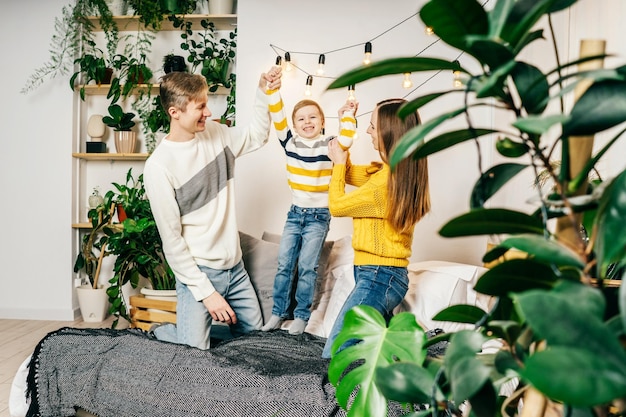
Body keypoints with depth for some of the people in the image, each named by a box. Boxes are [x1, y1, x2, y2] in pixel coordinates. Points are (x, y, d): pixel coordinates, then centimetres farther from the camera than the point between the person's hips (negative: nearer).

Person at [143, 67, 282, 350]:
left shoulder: (216, 134, 0)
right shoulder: (159, 166, -18)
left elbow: (256, 138, 21)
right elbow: (171, 240, -17)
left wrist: (263, 93, 7)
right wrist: (206, 291, -17)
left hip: (235, 267, 7)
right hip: (199, 272, -6)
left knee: (254, 334, 16)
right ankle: (159, 331, 20)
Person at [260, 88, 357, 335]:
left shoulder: (328, 145, -5)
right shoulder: (290, 142, 3)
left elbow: (346, 141, -25)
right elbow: (278, 118, -4)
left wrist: (347, 115, -23)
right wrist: (272, 90, -11)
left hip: (319, 216, -3)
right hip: (295, 213, 4)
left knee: (307, 266, -3)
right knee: (284, 263, 4)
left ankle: (302, 315, 8)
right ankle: (278, 312, 15)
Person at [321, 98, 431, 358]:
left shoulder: (387, 181, -24)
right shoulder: (393, 172, 5)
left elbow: (336, 205, -10)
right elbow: (350, 174, 18)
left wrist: (339, 163, 2)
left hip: (378, 277, -10)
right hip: (385, 274, 10)